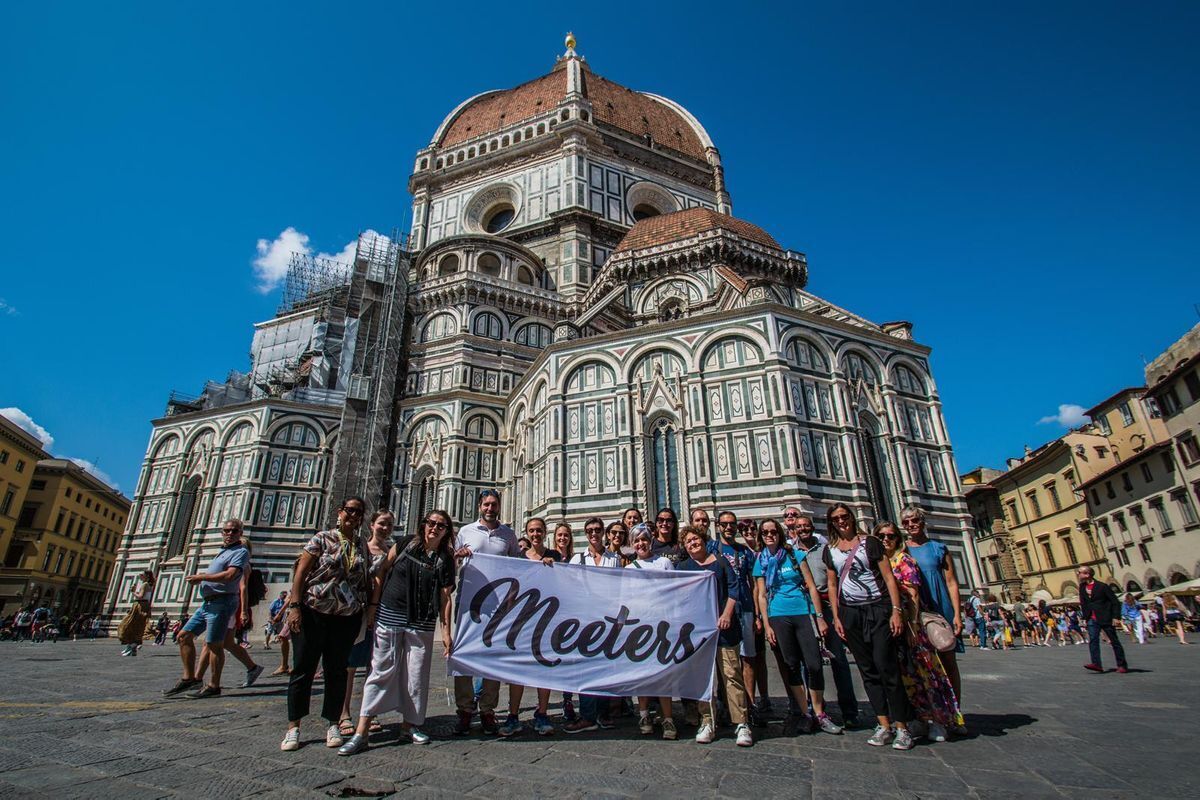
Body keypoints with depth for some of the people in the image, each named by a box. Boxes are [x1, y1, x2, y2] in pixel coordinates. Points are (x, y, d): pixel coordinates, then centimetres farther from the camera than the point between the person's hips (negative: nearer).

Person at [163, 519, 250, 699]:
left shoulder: (240, 552, -9)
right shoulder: (223, 551, 20)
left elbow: (230, 575, -23)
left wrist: (201, 576, -15)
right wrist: (201, 578, 11)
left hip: (221, 603, -10)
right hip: (207, 602, 10)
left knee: (214, 644, -5)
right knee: (184, 636, 11)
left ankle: (213, 686, 4)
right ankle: (189, 678, 19)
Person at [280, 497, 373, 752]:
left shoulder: (362, 544, 8)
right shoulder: (321, 539, -3)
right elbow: (301, 572, -6)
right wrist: (294, 606, -13)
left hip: (347, 617, 3)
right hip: (313, 613, -3)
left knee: (337, 671, 9)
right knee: (303, 668, 4)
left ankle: (332, 724, 21)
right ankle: (293, 727, 16)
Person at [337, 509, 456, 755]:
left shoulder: (445, 560, 1)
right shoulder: (405, 545, 0)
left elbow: (445, 597, 0)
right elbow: (381, 572, 4)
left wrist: (446, 631, -3)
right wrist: (373, 606, -1)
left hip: (422, 624, 2)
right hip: (389, 616, -1)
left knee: (417, 674, 7)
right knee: (381, 670, -1)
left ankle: (410, 724, 24)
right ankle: (361, 732, 5)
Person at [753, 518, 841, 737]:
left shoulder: (795, 555, 4)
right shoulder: (761, 562, 8)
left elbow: (811, 587, 4)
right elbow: (761, 595, 8)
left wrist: (820, 617, -1)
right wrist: (767, 625, 1)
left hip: (804, 613, -1)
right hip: (778, 617, 1)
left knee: (813, 664, -6)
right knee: (792, 665, 5)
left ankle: (819, 713, 10)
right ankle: (804, 713, 16)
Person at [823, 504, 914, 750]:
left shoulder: (870, 542, 0)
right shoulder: (830, 550, 9)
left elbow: (889, 577, -3)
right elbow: (832, 585, 11)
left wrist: (896, 610, -10)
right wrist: (836, 617, 5)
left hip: (878, 608, -3)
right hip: (850, 613, 3)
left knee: (886, 666, -7)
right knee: (867, 669, 6)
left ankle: (901, 726, 4)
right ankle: (884, 725, 13)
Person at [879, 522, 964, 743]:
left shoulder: (904, 560, -4)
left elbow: (913, 594, -10)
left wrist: (911, 623, -17)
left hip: (909, 622, -5)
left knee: (922, 669, 0)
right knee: (904, 672, 7)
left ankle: (938, 720, 10)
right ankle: (924, 717, 18)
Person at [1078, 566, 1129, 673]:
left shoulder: (1102, 586, -11)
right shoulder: (1082, 587, 7)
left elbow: (1115, 602, -9)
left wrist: (1116, 617, -15)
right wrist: (1085, 616, 10)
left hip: (1105, 618, -5)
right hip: (1092, 619, 5)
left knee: (1114, 641, 5)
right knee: (1092, 640, -8)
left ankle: (1122, 665, 17)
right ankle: (1096, 664, -13)